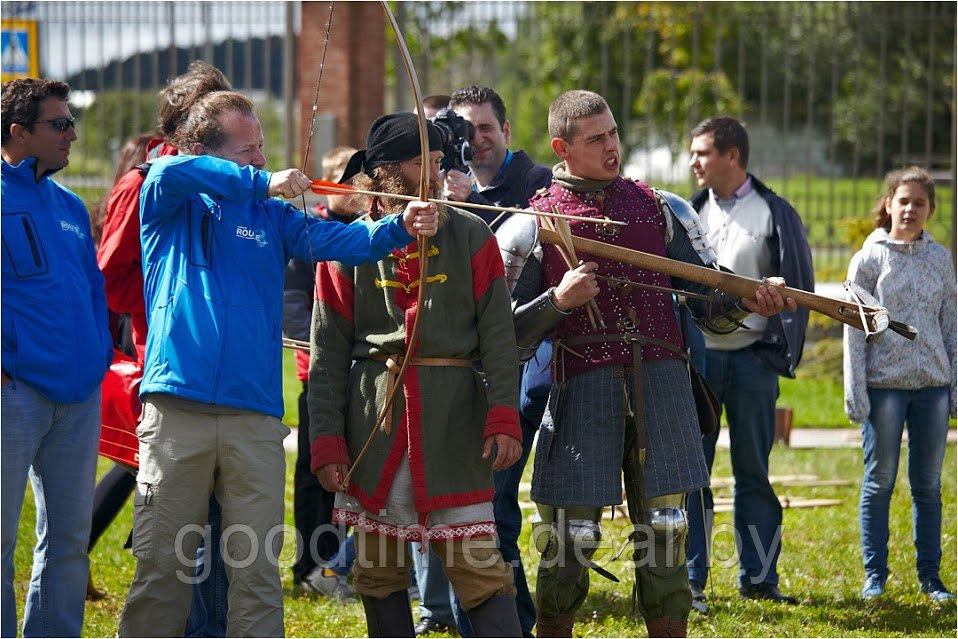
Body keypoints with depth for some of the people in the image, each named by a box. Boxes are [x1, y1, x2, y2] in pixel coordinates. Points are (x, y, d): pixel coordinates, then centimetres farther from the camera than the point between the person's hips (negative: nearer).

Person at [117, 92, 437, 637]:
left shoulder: (271, 215, 14)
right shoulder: (171, 204, 7)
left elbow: (331, 239, -2)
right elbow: (171, 171, -16)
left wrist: (398, 228, -20)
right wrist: (262, 183, -15)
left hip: (255, 418, 3)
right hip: (177, 412, -3)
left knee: (258, 570, 1)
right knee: (161, 565, 1)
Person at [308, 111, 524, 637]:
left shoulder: (470, 237, 5)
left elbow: (497, 334, 2)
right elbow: (328, 351, 4)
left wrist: (503, 416, -9)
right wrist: (326, 439, -3)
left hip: (454, 414, -1)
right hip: (374, 413, 1)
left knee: (478, 563, -7)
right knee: (377, 568, 6)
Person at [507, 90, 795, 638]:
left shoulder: (664, 211, 13)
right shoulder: (533, 226, 5)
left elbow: (710, 307, 12)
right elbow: (510, 336, 3)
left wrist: (748, 302, -9)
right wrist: (558, 301, -14)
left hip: (660, 386, 2)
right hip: (581, 391, -2)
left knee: (664, 539, 2)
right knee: (569, 541, -1)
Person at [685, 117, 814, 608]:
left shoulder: (775, 214, 1)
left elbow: (797, 286, 3)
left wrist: (780, 352, -5)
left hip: (752, 357, -2)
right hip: (696, 353, 2)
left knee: (753, 471, 5)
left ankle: (758, 577, 11)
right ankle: (691, 579, 6)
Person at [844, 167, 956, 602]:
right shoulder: (870, 259, 0)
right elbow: (855, 329, -1)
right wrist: (854, 392, -6)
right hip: (884, 383, -3)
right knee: (880, 481, 1)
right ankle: (874, 575, 8)